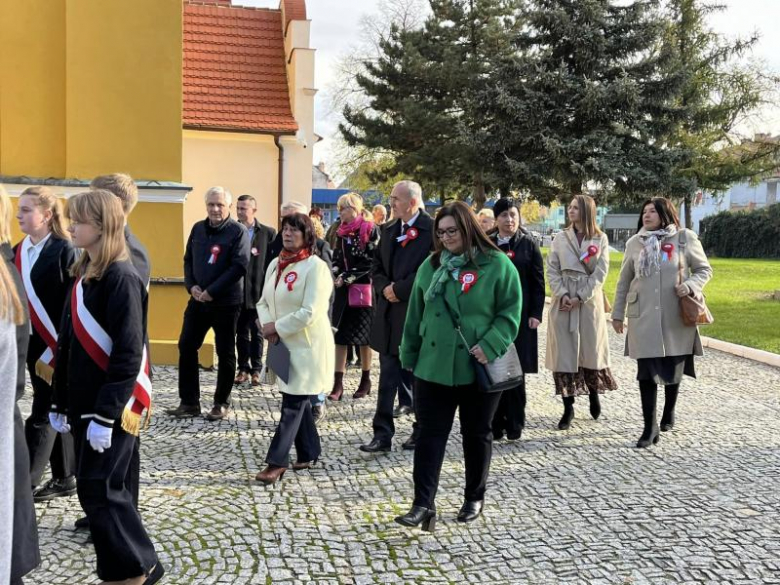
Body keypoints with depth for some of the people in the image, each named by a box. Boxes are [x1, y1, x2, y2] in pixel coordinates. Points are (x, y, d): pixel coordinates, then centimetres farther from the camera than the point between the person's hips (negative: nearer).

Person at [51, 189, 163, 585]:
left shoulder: (121, 278, -16)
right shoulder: (82, 273, 10)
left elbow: (127, 353, -20)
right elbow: (68, 344, 13)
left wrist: (106, 414, -21)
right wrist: (60, 403, 14)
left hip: (113, 405, -8)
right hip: (84, 402, 8)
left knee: (97, 490, -4)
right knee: (104, 489, 14)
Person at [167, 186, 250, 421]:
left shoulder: (238, 231, -9)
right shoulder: (198, 228, 9)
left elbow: (239, 267, -17)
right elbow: (188, 260, 14)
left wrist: (212, 292, -19)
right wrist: (191, 286, -4)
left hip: (226, 302, -6)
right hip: (198, 300, 6)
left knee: (225, 353, 4)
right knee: (186, 347, 5)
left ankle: (221, 403, 17)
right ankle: (189, 402, 15)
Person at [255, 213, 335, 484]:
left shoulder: (315, 267, -14)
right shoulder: (276, 264, 9)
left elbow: (310, 313, -21)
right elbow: (263, 302, 13)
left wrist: (278, 328, -14)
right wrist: (268, 324, -7)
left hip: (307, 346, -7)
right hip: (284, 345, 7)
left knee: (292, 405, -5)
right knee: (298, 402, 15)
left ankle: (277, 462, -1)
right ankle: (309, 453, 27)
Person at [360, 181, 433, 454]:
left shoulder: (432, 230, -9)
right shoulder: (389, 230, 11)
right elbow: (377, 266, 14)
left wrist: (400, 289, -15)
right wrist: (385, 288, -6)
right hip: (389, 312, 5)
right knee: (388, 377, 6)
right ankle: (382, 434, 10)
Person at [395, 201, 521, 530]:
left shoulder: (497, 265, -5)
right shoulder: (431, 266, 8)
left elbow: (511, 311, -8)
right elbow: (415, 314, 12)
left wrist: (490, 346, -19)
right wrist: (410, 355, 12)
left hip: (479, 368, -3)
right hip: (434, 365, 3)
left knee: (477, 435, 12)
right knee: (430, 434, 0)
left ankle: (474, 499, 27)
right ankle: (423, 504, 2)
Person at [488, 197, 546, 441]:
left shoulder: (528, 244, 2)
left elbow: (538, 282, 1)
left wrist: (535, 314, -7)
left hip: (520, 317, -2)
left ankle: (514, 424, 14)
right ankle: (495, 424, 11)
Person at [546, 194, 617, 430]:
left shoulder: (600, 239, 3)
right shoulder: (560, 238, 7)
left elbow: (600, 272, -4)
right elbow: (552, 269, 2)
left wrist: (580, 297, -12)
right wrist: (562, 294, -13)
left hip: (589, 301, -1)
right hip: (563, 301, 1)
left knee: (591, 349, 7)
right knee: (564, 351, -1)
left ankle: (594, 394, 33)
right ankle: (568, 408, 7)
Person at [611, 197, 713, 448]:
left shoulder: (685, 238, 0)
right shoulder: (634, 243, 7)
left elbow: (705, 269, 6)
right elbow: (623, 281, 13)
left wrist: (690, 285, -14)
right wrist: (618, 313, 11)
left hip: (676, 317, -1)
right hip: (643, 319, 1)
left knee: (673, 368, 12)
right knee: (646, 370, -3)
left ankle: (669, 411, 37)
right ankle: (650, 426, 3)